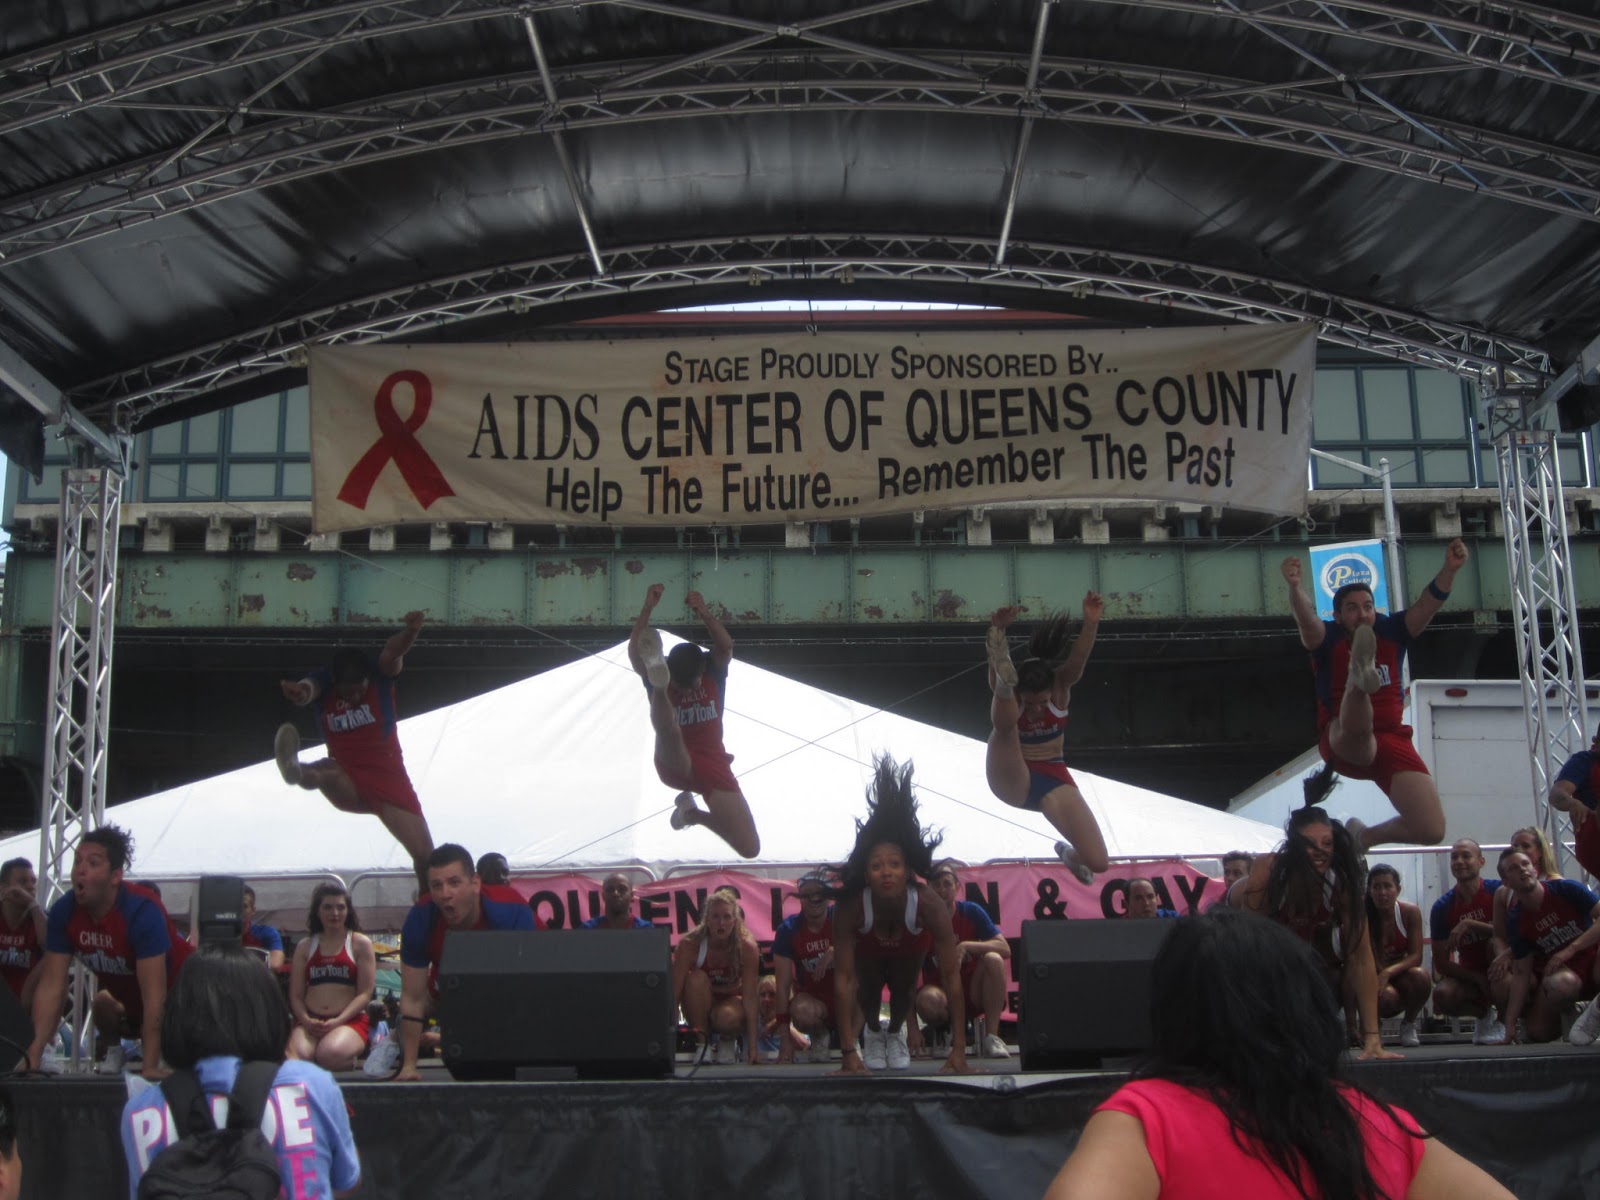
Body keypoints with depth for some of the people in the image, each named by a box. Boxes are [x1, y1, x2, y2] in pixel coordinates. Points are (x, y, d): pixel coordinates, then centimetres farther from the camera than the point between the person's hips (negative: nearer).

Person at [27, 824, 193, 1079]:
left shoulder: (142, 911, -36)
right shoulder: (63, 911, -20)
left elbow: (154, 994, -38)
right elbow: (51, 985, -20)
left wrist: (150, 1067, -41)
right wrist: (33, 1054, -29)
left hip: (175, 981, -5)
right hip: (124, 988, 6)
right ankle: (114, 1051, 25)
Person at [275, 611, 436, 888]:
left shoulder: (380, 674, -9)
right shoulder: (323, 682, -8)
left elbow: (394, 651, -32)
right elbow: (307, 689, -32)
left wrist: (411, 631, -56)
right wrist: (300, 692, -59)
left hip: (388, 777, 0)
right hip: (348, 783, 0)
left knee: (425, 854, -7)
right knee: (326, 771, -36)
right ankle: (296, 770, -68)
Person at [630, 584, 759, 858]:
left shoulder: (713, 669, -3)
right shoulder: (660, 678, -7)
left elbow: (726, 646, -26)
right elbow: (634, 654, -27)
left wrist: (704, 613, -44)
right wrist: (648, 609, -39)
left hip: (712, 765, 3)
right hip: (675, 764, -3)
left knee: (750, 848, -5)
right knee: (669, 733, -41)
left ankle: (695, 813, 18)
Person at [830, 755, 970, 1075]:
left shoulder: (929, 904, -43)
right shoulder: (851, 905, -44)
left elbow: (952, 977, -42)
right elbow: (843, 979, -42)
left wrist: (959, 1049, -45)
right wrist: (848, 1052, -45)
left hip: (910, 948, 0)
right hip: (868, 949, 0)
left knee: (904, 989, -9)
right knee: (869, 986, -12)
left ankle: (895, 1032, 27)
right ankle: (873, 1032, 24)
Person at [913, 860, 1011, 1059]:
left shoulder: (971, 912, -3)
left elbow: (1005, 949, -11)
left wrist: (966, 946, -26)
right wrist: (913, 1028, -19)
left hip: (974, 992, 2)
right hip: (941, 992, -2)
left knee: (993, 959, -27)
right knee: (927, 999, -37)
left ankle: (991, 1037, -21)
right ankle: (939, 1033, 0)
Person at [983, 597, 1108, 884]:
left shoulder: (1061, 688, -10)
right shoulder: (1008, 695, -14)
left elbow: (1078, 660, -30)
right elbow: (994, 669, -36)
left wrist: (1091, 624, -50)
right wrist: (997, 631, -57)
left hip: (1052, 778, 3)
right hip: (1012, 780, -2)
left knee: (1098, 862, -10)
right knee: (1005, 723, -31)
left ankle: (1069, 853, 23)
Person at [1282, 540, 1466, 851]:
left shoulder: (1391, 631, 5)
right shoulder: (1328, 638, -4)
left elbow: (1427, 605, -8)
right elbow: (1306, 618, -25)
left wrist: (1449, 570, -27)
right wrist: (1295, 586, -46)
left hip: (1392, 742, 4)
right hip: (1343, 745, -4)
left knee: (1431, 831, -7)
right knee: (1357, 731, -45)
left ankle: (1365, 836, 20)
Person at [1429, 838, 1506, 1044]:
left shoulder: (1498, 891, -11)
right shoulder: (1442, 907, -5)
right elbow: (1441, 964, -4)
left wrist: (1470, 924, -30)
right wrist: (1477, 978, -17)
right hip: (1469, 974, 2)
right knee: (1442, 995, -30)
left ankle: (1505, 1020, -14)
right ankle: (1484, 1014, 8)